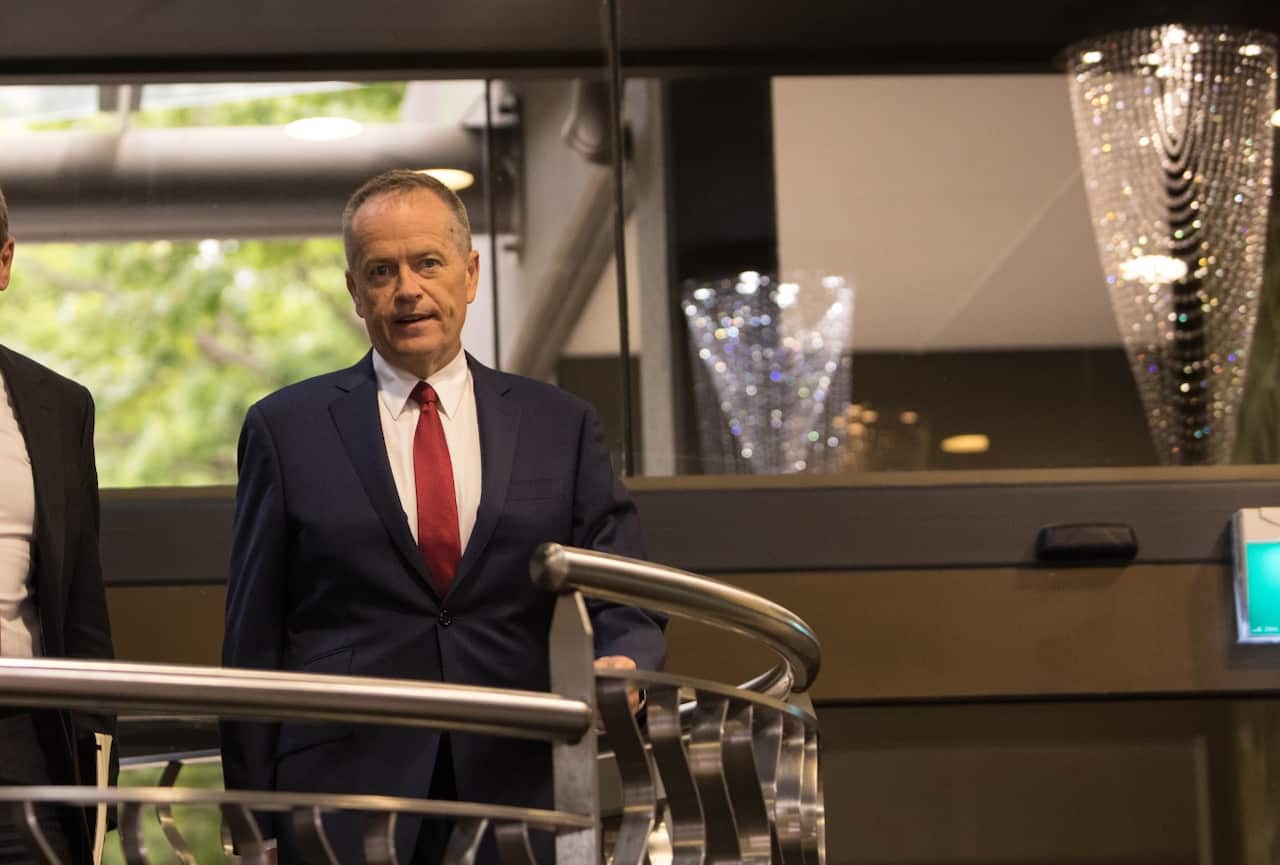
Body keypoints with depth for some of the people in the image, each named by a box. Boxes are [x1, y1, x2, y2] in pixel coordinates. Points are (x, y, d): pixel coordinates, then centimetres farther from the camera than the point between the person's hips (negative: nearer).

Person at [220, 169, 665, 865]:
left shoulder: (561, 427, 10)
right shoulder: (286, 429, 6)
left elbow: (623, 601, 6)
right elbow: (254, 641, 5)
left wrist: (623, 661, -17)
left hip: (519, 792, 1)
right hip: (345, 796, -1)